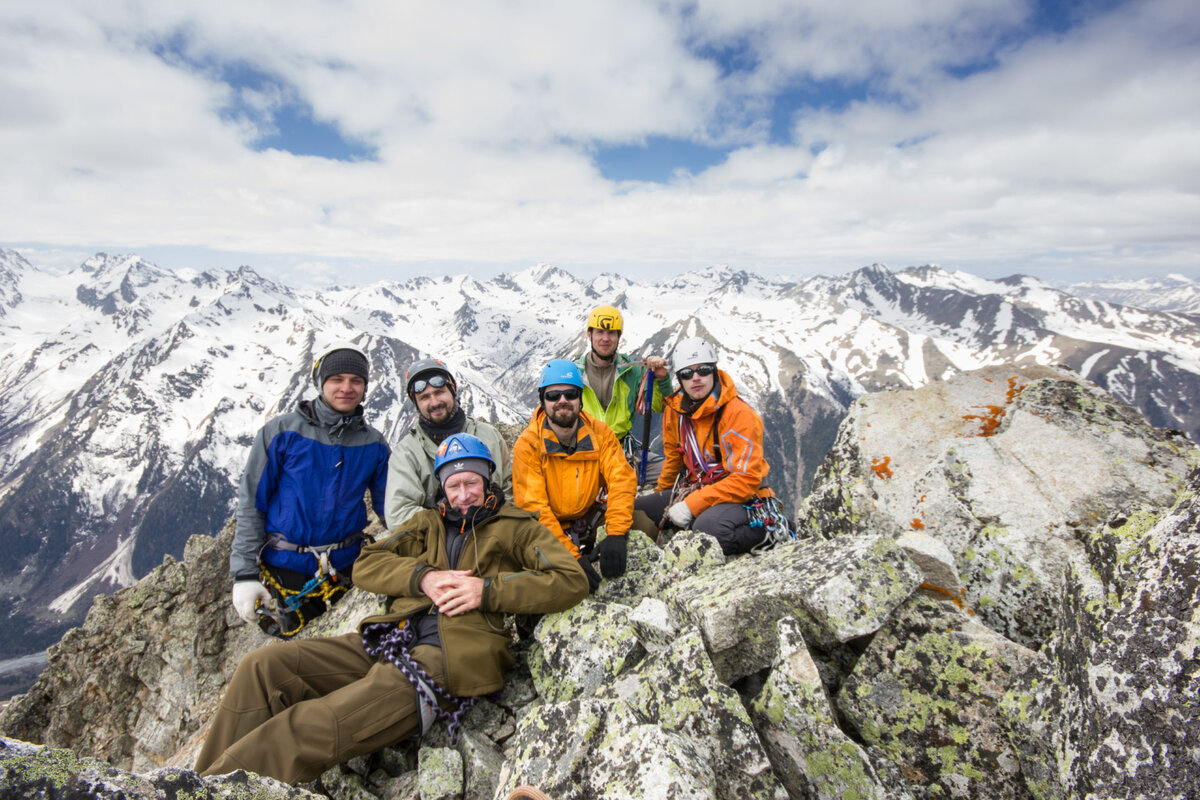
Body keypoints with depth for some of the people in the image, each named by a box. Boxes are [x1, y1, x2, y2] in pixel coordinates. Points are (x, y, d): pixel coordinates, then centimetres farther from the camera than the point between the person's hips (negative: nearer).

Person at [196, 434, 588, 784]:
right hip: (389, 640, 6)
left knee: (309, 729, -26)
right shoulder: (427, 522, 25)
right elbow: (366, 565, 15)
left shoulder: (517, 528, 11)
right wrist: (422, 577, -5)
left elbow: (572, 582, -2)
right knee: (262, 666, -10)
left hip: (448, 657, -6)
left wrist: (487, 589, -11)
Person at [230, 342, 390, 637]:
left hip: (345, 568, 2)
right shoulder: (281, 432, -6)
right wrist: (245, 574, -8)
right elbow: (251, 503, -5)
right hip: (285, 568, -2)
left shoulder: (374, 444, 1)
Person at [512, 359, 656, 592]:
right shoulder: (527, 444, -15)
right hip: (549, 527, -2)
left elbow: (622, 479, -16)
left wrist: (616, 534, -32)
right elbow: (532, 506, -21)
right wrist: (571, 555, -32)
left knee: (642, 523, -20)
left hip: (590, 515, 2)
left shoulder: (599, 432, -6)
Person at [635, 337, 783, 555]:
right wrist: (661, 492, 30)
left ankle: (765, 531, -9)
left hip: (740, 497, -6)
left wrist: (692, 505, -25)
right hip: (696, 488, 7)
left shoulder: (739, 414, -19)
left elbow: (747, 478, -23)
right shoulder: (675, 409, 2)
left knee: (707, 528, -38)